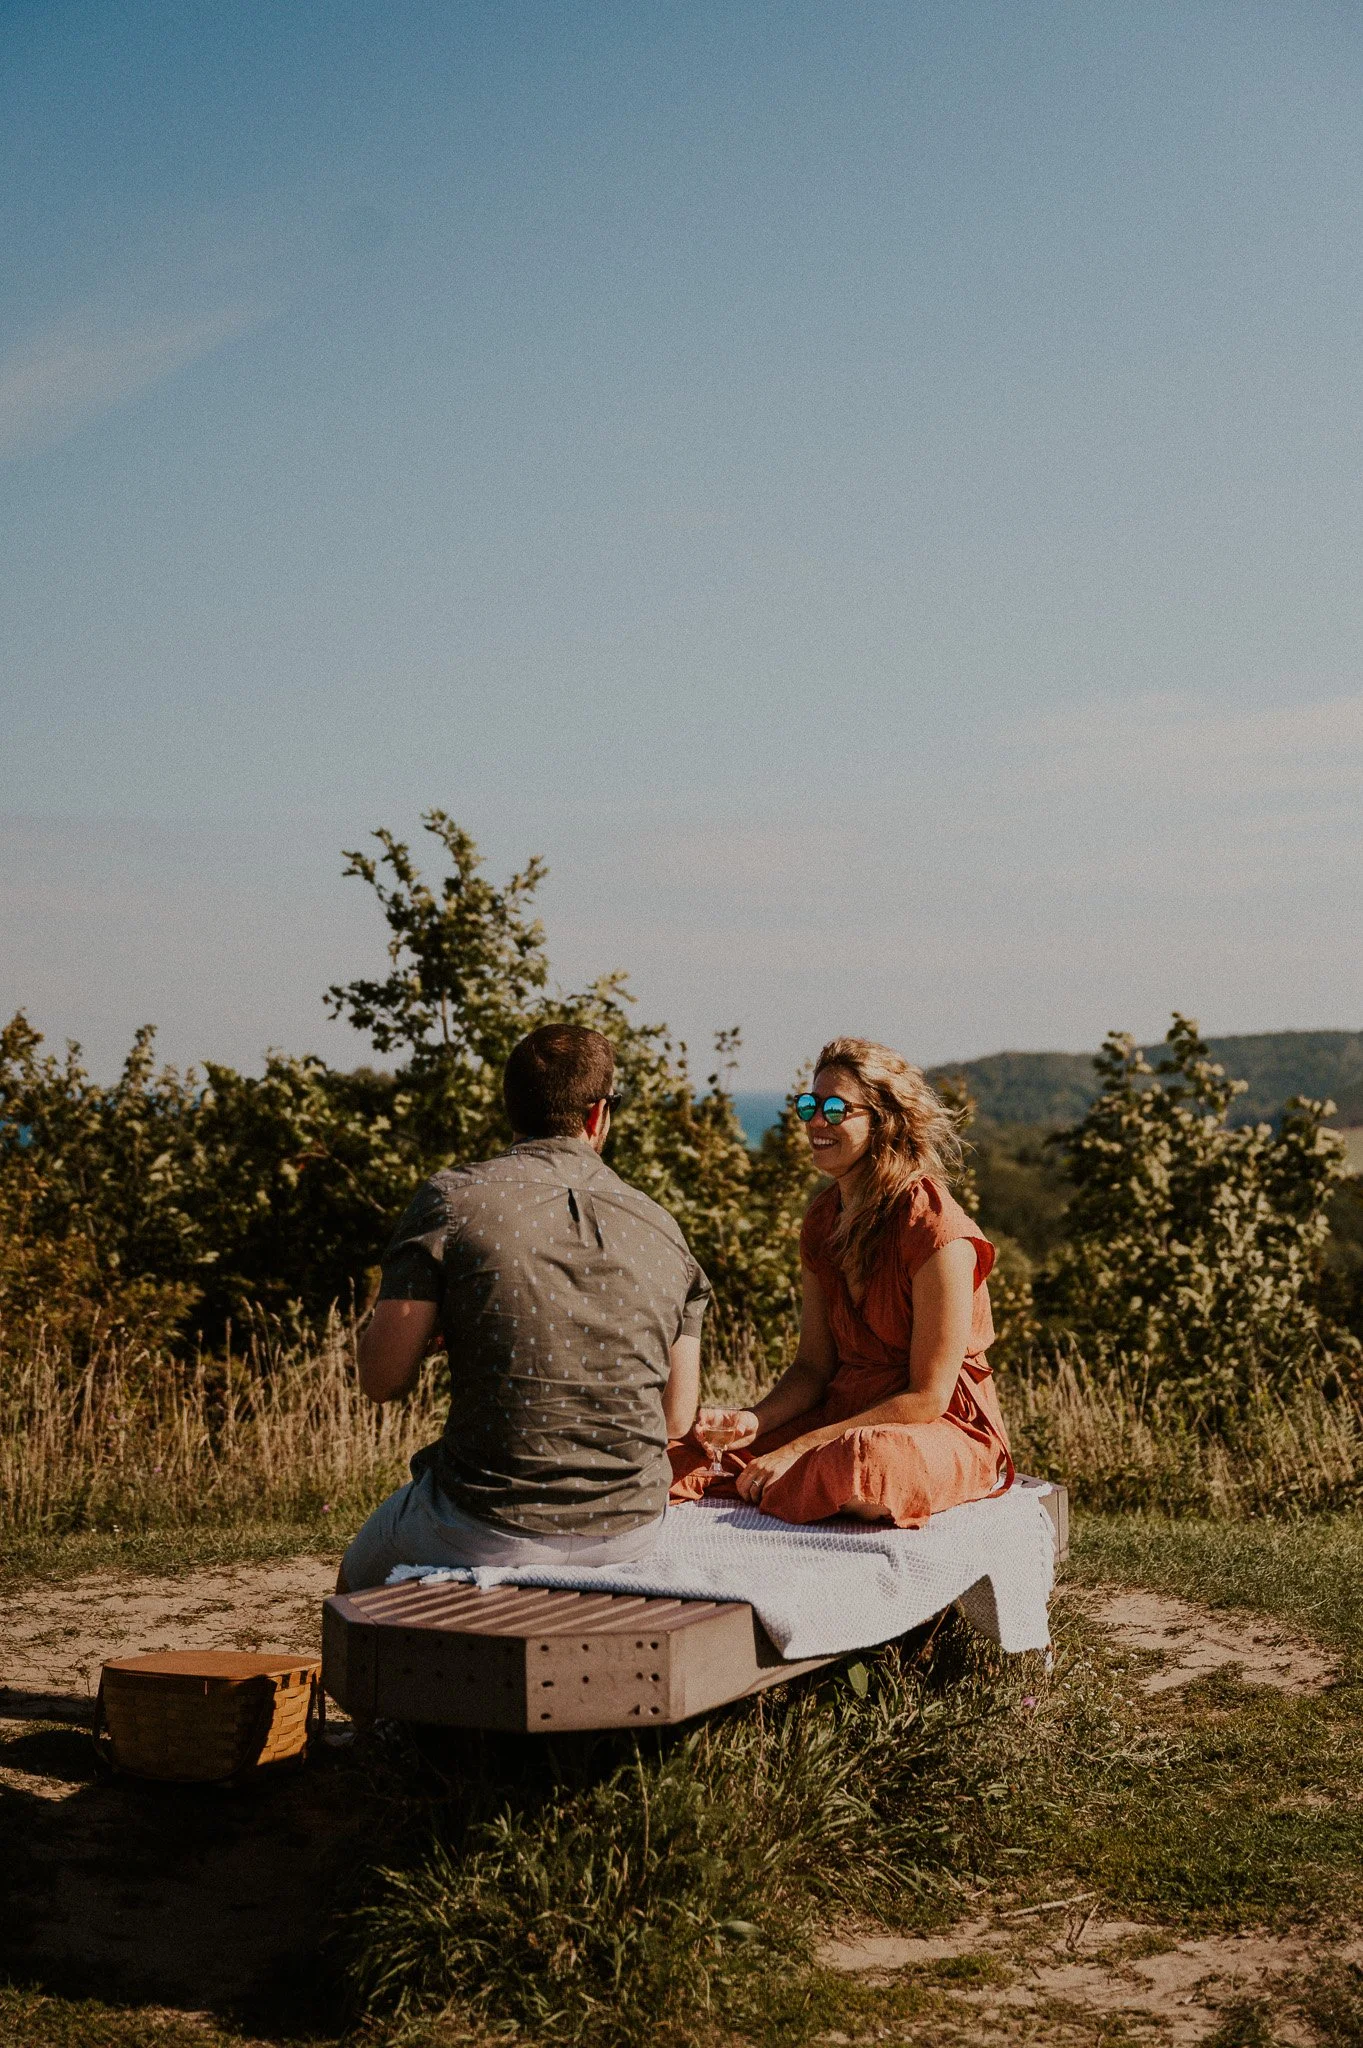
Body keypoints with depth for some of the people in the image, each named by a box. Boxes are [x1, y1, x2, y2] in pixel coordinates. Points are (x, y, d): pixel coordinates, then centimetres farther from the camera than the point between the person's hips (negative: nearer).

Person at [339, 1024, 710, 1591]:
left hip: (490, 1536, -4)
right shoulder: (661, 1228, 4)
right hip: (629, 1532, 4)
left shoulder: (453, 1199, -7)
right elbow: (676, 1420, 7)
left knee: (358, 1582, 29)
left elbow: (381, 1378, -9)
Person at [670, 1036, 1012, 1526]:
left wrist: (799, 1450, -22)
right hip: (845, 1414, 5)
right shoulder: (823, 1220, 6)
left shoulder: (937, 1230, -18)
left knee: (863, 1470, -41)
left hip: (945, 1430, -5)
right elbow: (813, 1365, 8)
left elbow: (928, 1398, -18)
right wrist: (753, 1421, -13)